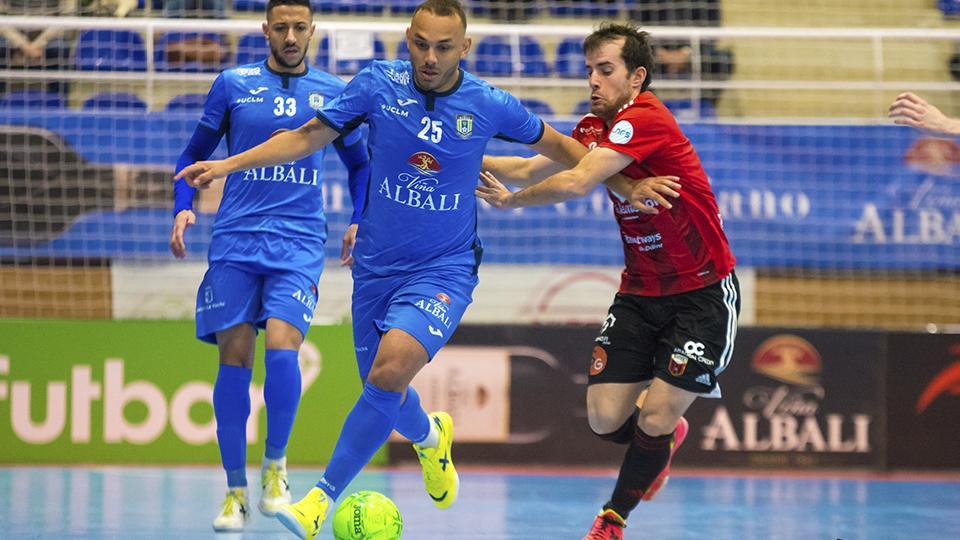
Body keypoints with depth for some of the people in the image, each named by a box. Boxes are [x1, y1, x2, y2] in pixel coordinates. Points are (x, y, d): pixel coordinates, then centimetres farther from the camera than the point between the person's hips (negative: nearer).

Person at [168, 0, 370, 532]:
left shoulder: (332, 93, 9)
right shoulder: (233, 85, 7)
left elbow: (358, 164, 22)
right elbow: (195, 152, 15)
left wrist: (360, 222, 8)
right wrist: (183, 207, 0)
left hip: (300, 242, -1)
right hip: (235, 240, 1)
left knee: (281, 348, -20)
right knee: (234, 359, -4)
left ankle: (275, 466, 2)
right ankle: (236, 490, 7)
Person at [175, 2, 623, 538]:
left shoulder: (491, 106, -9)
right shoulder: (378, 83, -7)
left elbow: (560, 147, 9)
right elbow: (307, 137, 1)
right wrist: (228, 164, -7)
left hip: (444, 270, -3)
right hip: (377, 266, 3)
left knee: (392, 368, -26)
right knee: (381, 385, 13)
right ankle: (430, 435, 50)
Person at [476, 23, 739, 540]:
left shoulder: (645, 119, -22)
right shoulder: (596, 127, 5)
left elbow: (576, 183, -29)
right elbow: (531, 167, 6)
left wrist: (510, 200, -14)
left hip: (702, 297, -7)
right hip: (640, 295, 7)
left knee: (654, 421, -10)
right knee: (605, 418, -3)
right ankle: (666, 439, 31)